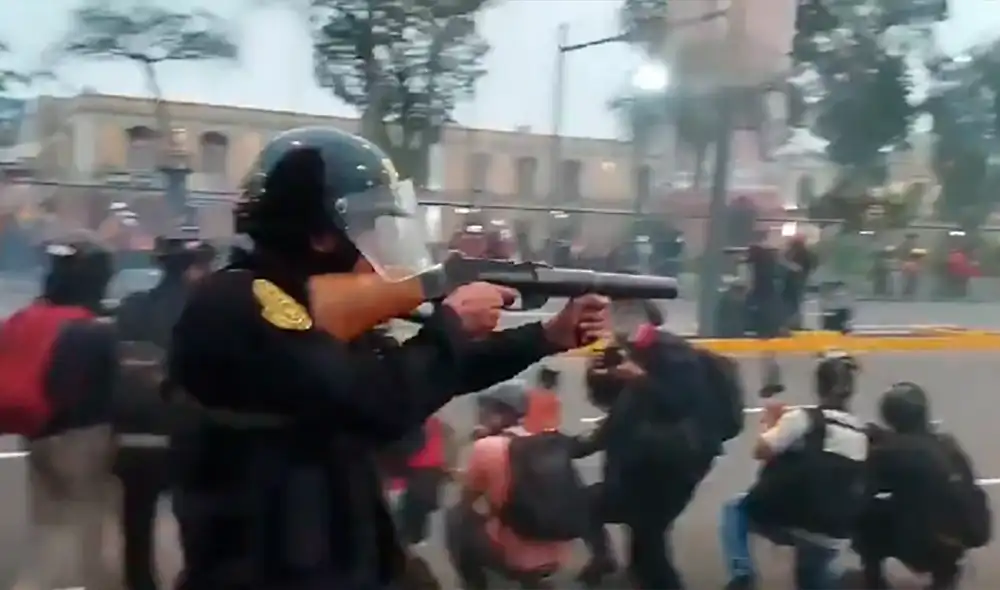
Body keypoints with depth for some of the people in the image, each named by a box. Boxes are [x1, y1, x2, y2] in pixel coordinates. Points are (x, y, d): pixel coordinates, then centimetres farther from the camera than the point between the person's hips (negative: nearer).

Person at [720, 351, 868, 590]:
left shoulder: (804, 418, -8)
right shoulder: (859, 432, 9)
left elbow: (761, 451, -10)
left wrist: (771, 420, 7)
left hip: (791, 519, -5)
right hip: (832, 535, 5)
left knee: (735, 508, 19)